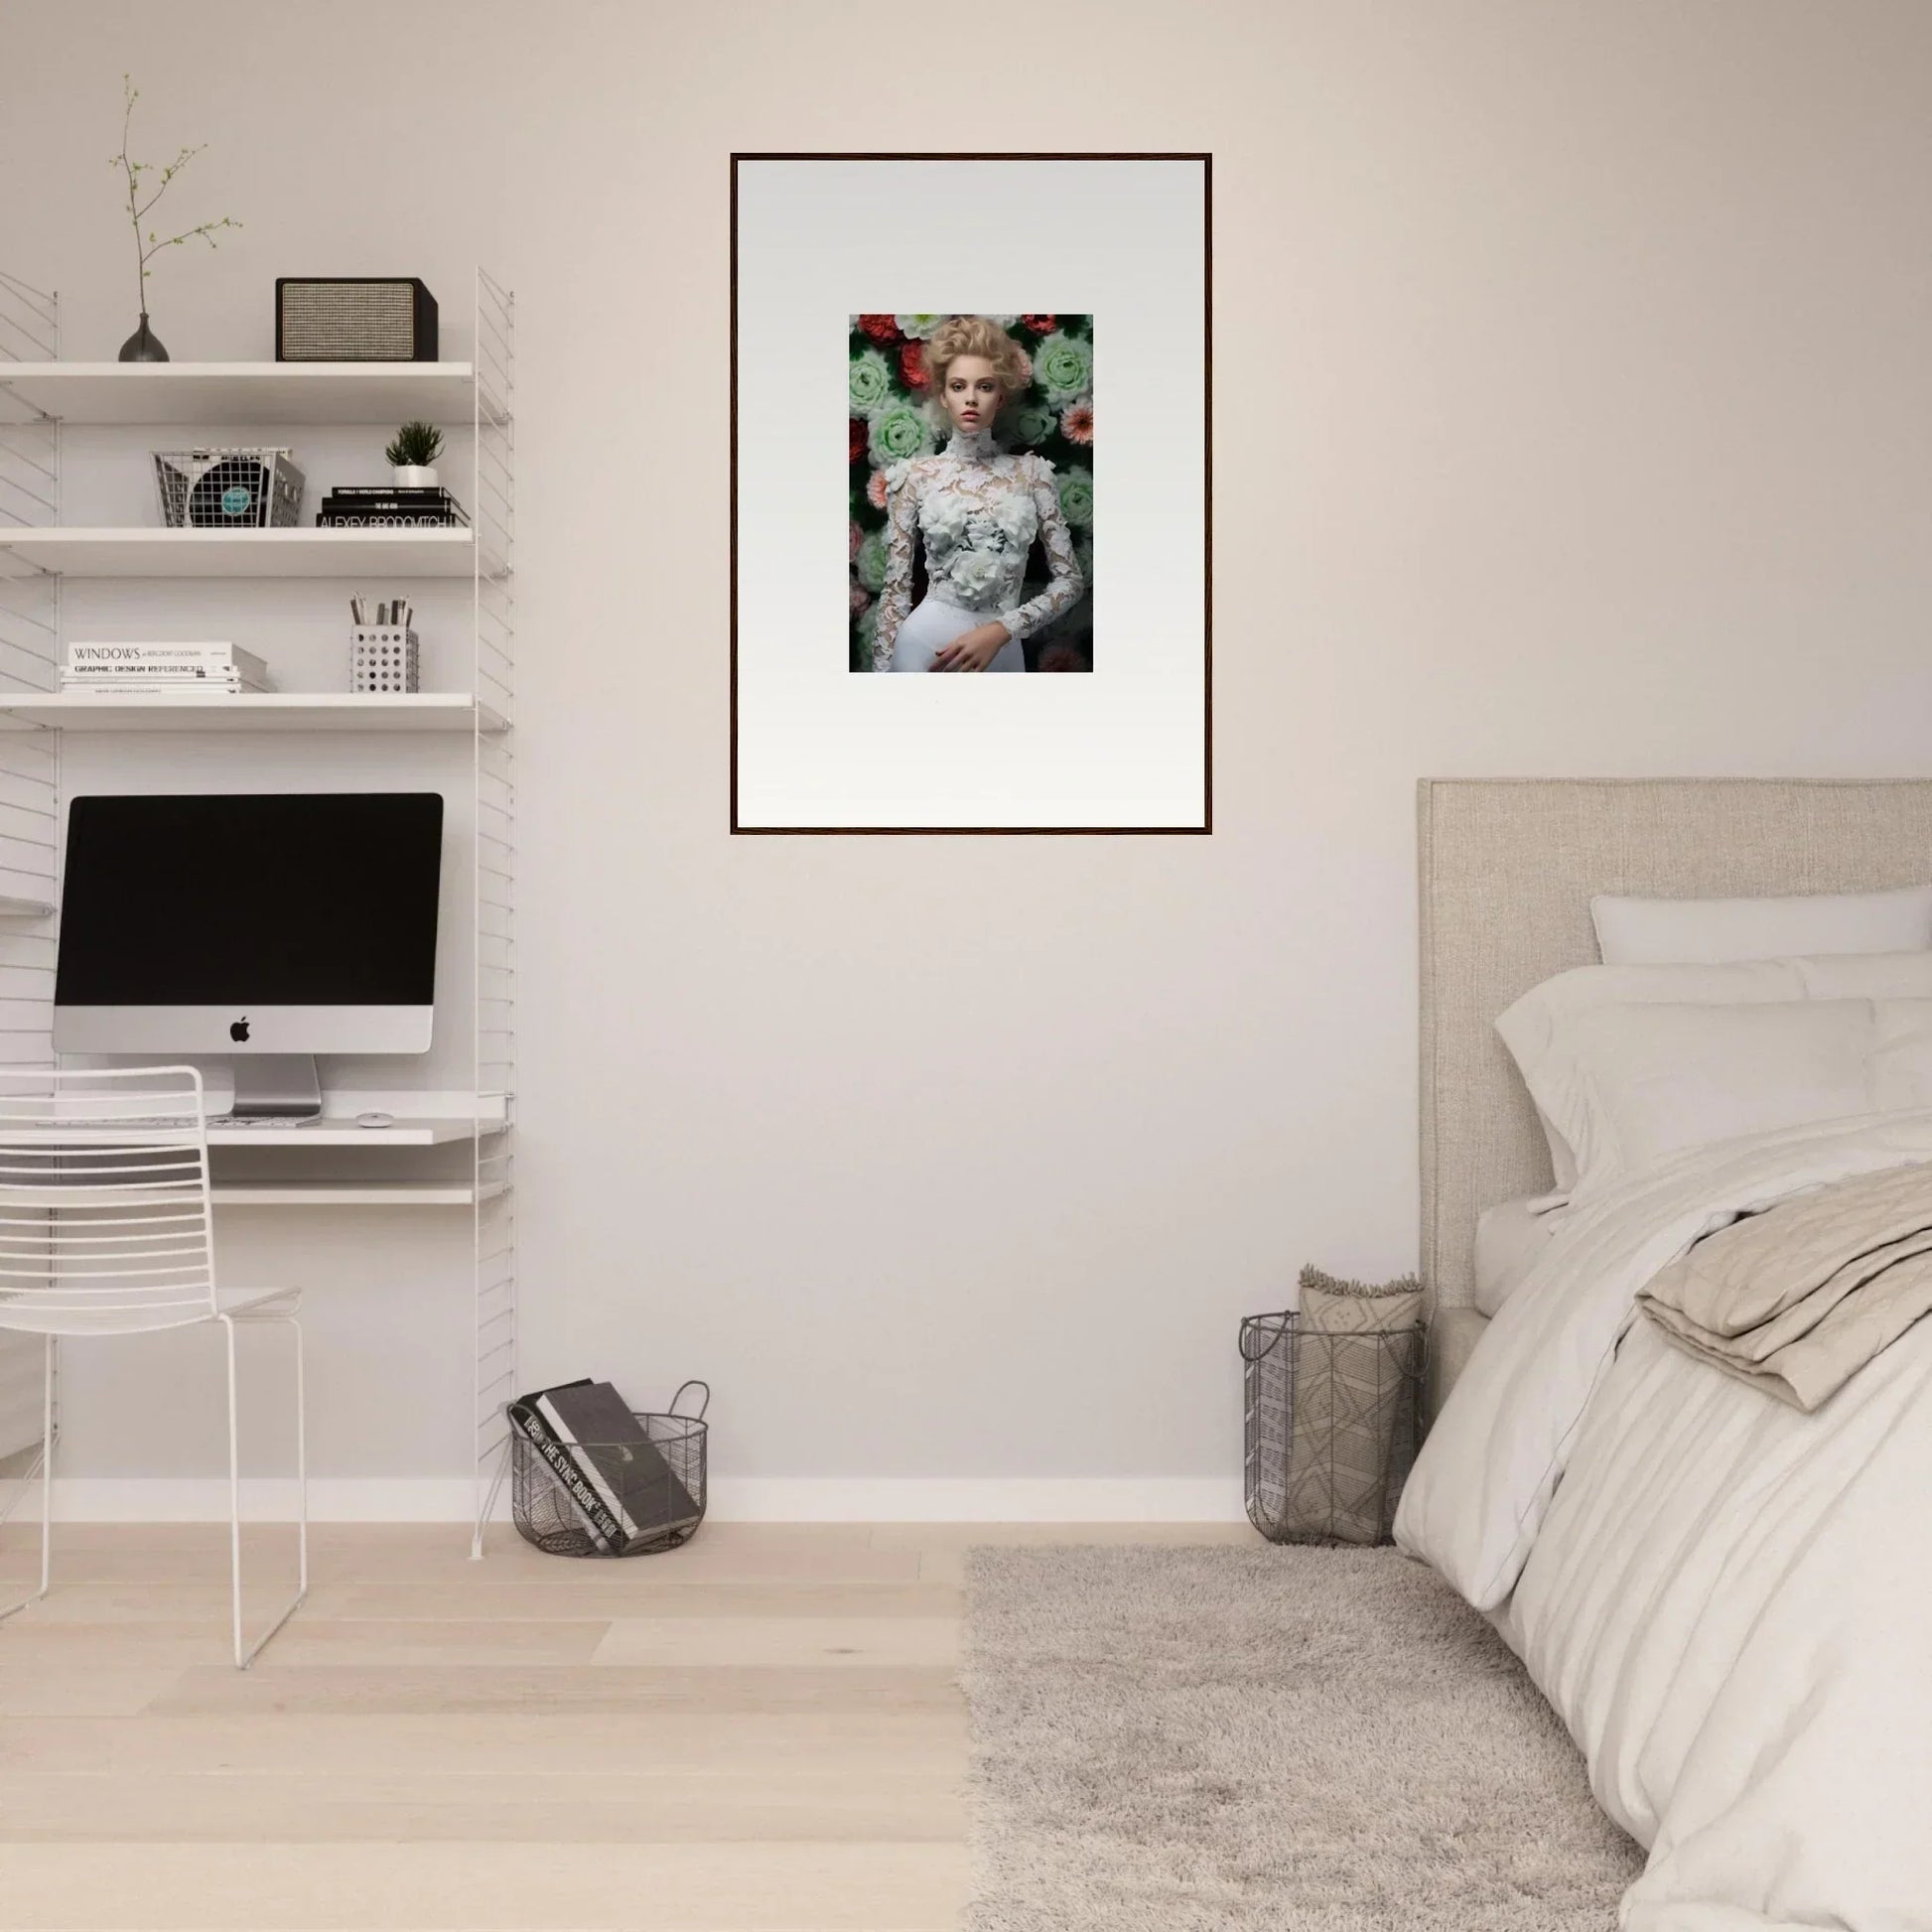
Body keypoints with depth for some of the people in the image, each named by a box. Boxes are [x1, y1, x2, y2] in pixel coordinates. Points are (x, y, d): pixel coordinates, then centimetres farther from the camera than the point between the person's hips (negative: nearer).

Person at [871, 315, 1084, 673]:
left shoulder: (1032, 472, 3)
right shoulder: (914, 474, 0)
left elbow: (1071, 580, 0)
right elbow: (896, 588, 0)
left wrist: (1000, 630, -12)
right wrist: (883, 669, -6)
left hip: (1002, 649, 2)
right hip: (924, 643, -1)